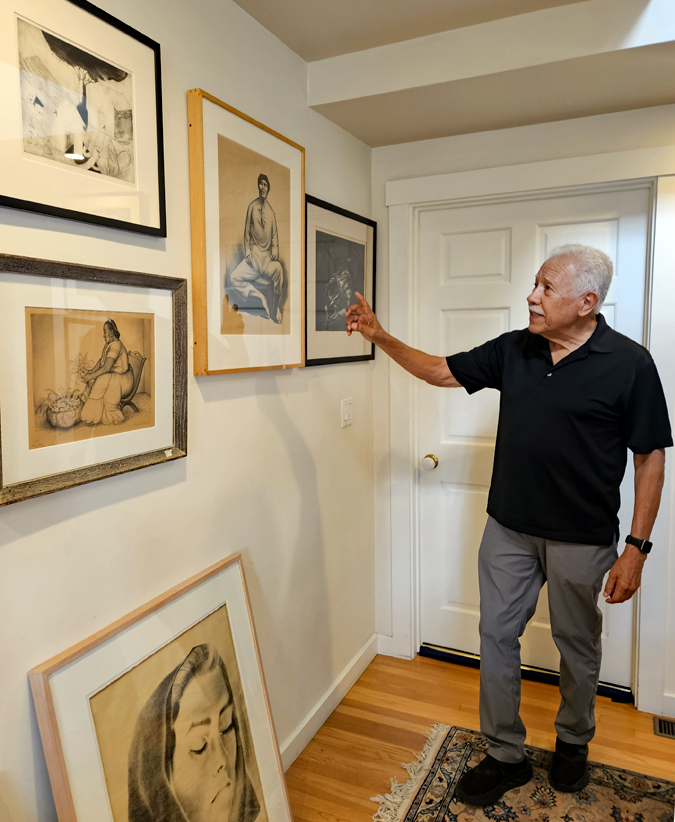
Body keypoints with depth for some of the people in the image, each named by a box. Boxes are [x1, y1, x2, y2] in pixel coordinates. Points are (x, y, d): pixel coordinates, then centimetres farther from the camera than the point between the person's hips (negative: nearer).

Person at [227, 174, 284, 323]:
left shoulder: (271, 211, 10)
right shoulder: (252, 207, 7)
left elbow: (275, 236, 13)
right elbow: (247, 232, 9)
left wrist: (275, 250, -7)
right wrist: (247, 250, -5)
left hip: (267, 256, 0)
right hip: (253, 255, 0)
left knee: (278, 270, -34)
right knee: (234, 278, -24)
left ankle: (276, 313, -21)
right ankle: (261, 298, -9)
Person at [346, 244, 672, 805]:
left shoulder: (629, 363, -12)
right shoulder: (512, 350, 0)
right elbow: (442, 371, 9)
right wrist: (381, 337, -1)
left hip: (582, 539, -3)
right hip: (509, 528, 4)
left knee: (577, 644, 17)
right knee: (497, 636, 10)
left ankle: (573, 741, 45)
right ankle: (506, 754, 30)